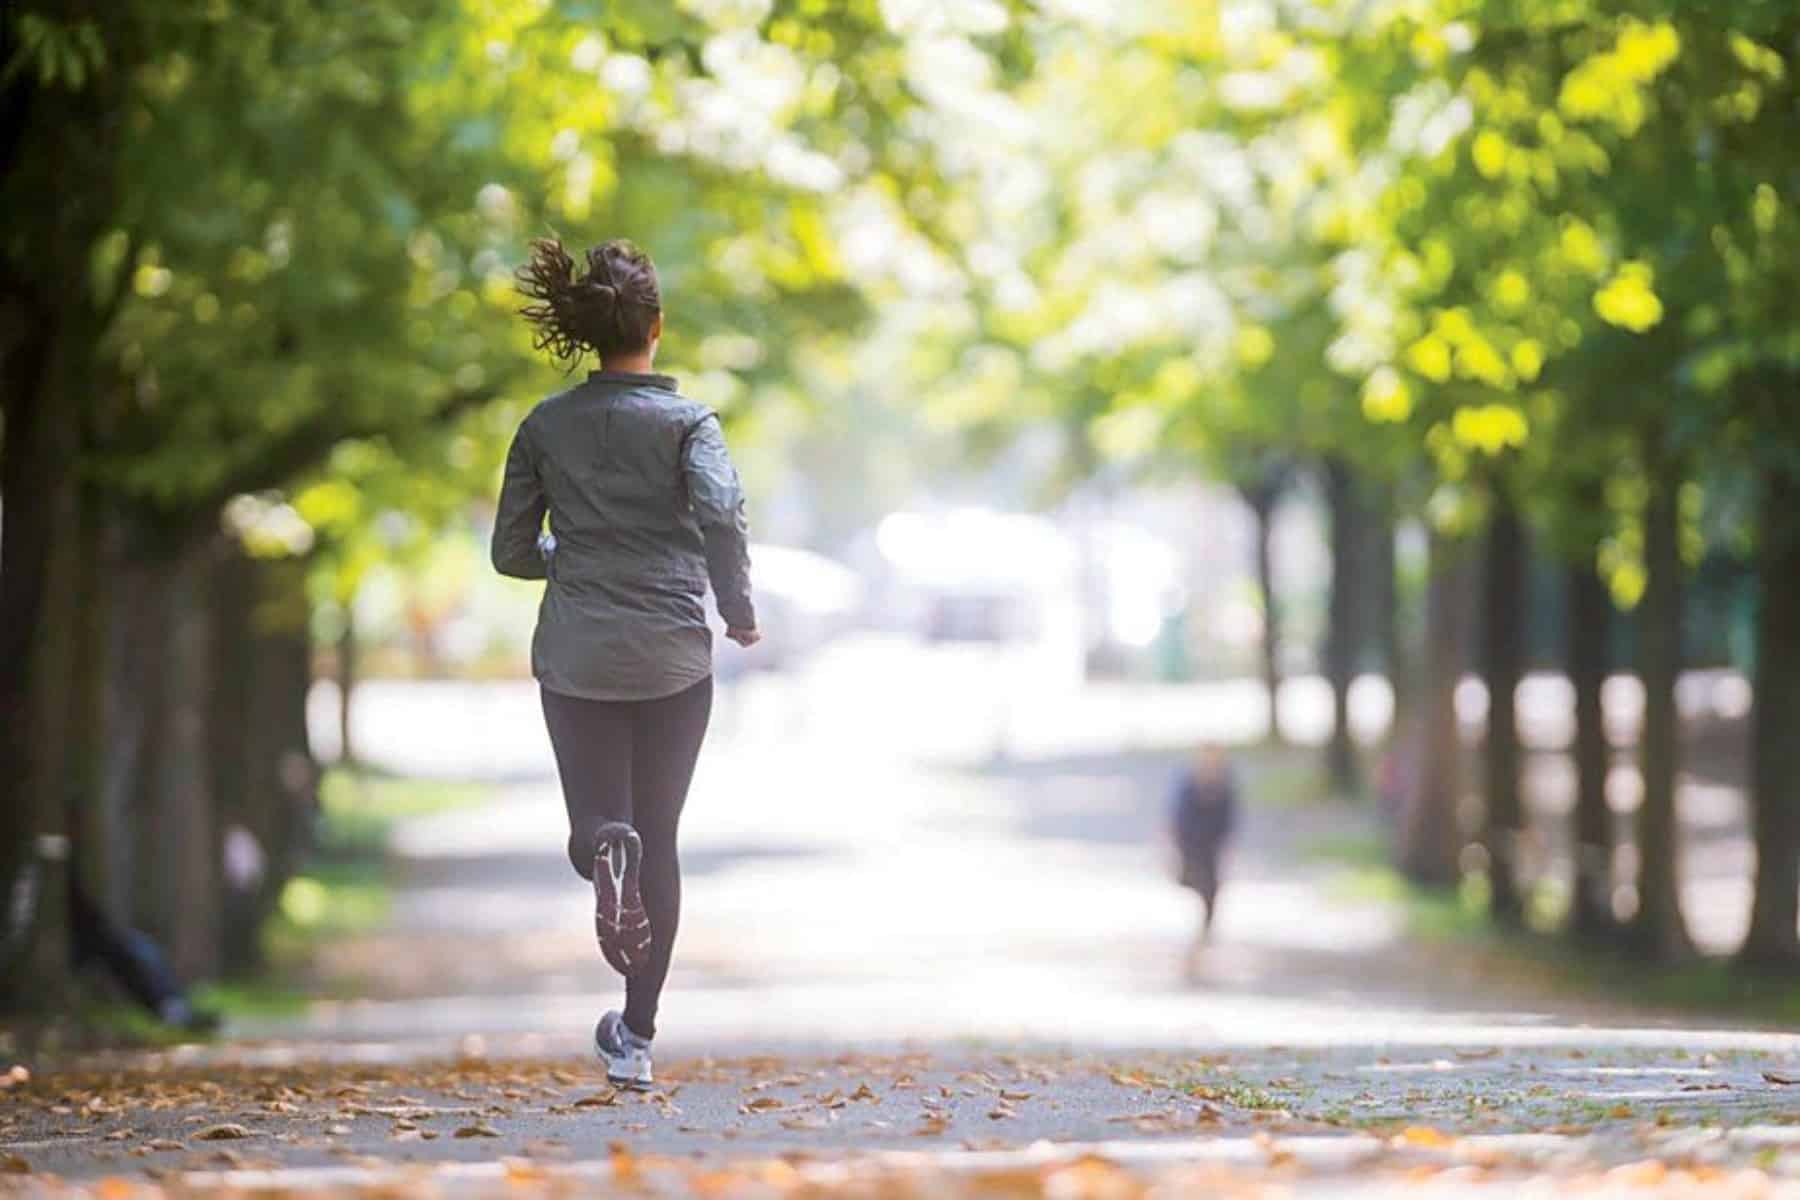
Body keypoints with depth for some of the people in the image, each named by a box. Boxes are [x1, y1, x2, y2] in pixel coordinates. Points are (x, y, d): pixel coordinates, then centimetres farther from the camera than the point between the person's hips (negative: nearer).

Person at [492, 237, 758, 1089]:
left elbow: (511, 553, 5)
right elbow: (722, 514, -20)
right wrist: (739, 611, -6)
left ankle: (606, 852, -31)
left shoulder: (546, 426, 4)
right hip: (672, 659, -1)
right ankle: (636, 1036, 12)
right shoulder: (686, 421, -4)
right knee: (660, 840, 12)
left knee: (598, 826, 10)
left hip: (577, 659, 1)